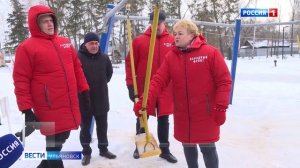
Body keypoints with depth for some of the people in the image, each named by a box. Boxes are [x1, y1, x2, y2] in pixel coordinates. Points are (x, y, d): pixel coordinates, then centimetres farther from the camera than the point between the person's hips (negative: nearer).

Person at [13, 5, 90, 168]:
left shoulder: (65, 43, 12)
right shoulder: (27, 47, -7)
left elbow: (76, 67, 19)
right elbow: (21, 80, -9)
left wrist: (84, 89, 15)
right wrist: (26, 109, -11)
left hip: (69, 106, 7)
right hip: (50, 110, -7)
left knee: (61, 138, 19)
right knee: (54, 145, 2)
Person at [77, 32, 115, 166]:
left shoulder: (104, 58, 2)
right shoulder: (78, 57, -13)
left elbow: (109, 73, 19)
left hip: (101, 99, 4)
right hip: (84, 99, -4)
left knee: (102, 126, 16)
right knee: (85, 127, 10)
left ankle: (103, 149, 34)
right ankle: (86, 152, 26)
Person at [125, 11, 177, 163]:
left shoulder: (173, 41, 0)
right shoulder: (139, 40, -3)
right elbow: (130, 63, -1)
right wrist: (130, 85, -4)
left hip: (166, 90, 1)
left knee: (163, 120, 12)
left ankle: (164, 149, 28)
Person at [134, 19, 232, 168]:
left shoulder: (211, 53, -9)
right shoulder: (171, 56, 1)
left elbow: (224, 81, -10)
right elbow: (158, 81, -7)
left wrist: (221, 107, -14)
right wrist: (144, 101, -19)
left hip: (206, 114, -3)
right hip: (182, 114, 4)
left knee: (207, 148, 7)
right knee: (188, 146, 17)